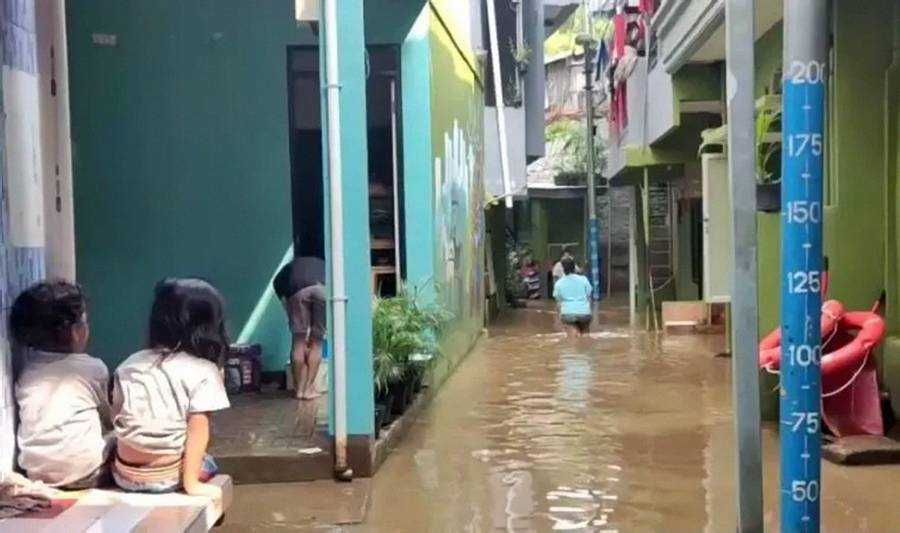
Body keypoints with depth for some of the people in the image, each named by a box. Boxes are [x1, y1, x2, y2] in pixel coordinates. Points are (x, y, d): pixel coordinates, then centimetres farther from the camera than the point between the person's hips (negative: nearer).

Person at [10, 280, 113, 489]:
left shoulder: (26, 370, 7)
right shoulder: (94, 368, -3)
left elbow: (41, 421, 15)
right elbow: (109, 418, 9)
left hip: (35, 473, 5)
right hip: (84, 474, -5)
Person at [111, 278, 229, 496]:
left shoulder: (129, 365, 6)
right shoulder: (203, 371, -9)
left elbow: (116, 418, 10)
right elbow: (198, 429, -12)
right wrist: (191, 482, -9)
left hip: (124, 473, 4)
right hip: (167, 476, -4)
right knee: (208, 464, 27)